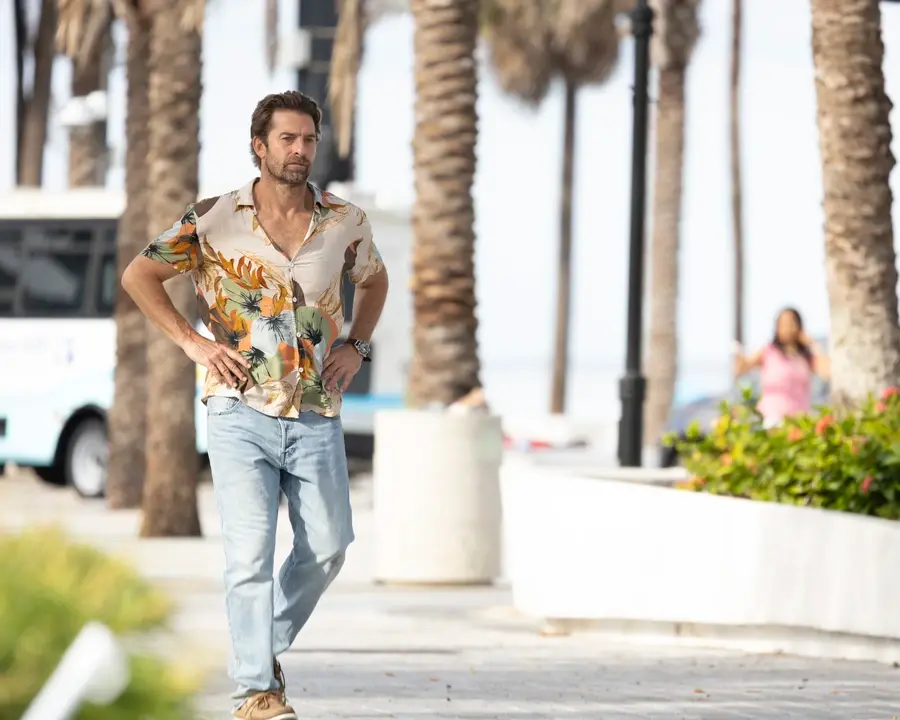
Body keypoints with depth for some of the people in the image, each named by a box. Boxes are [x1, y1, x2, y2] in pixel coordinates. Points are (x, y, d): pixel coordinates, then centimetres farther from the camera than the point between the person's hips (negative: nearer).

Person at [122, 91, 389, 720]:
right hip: (242, 410, -3)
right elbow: (139, 276, 3)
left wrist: (357, 347, 9)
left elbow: (375, 279, 24)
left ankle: (268, 646, 29)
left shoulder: (346, 223, 3)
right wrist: (193, 343, -6)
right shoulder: (213, 220, -5)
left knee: (328, 547, 6)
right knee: (251, 549, -9)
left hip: (317, 415, 3)